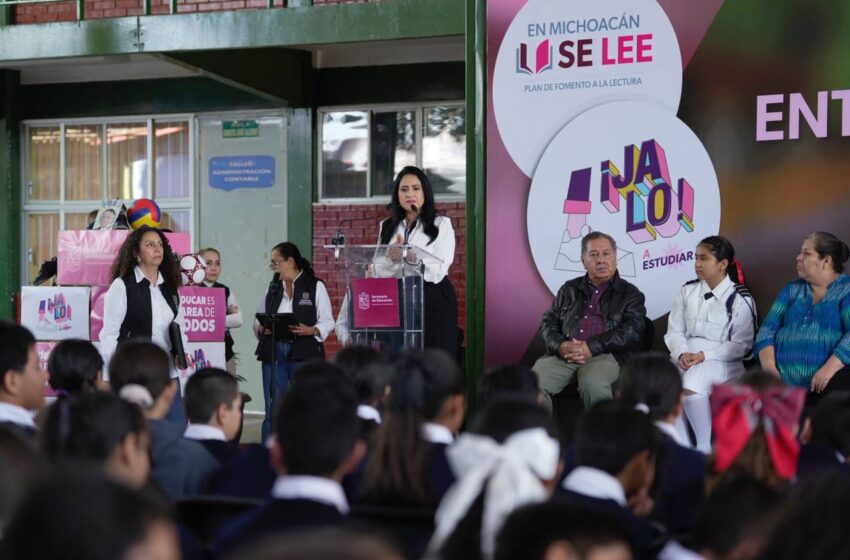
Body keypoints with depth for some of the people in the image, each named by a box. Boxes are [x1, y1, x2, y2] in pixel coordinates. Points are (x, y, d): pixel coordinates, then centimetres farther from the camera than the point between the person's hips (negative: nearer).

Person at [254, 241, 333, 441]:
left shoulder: (315, 286, 2)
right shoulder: (273, 288, 16)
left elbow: (327, 322, -1)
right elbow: (258, 318, 17)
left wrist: (311, 330, -19)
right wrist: (261, 328, -5)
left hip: (303, 352, -4)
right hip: (273, 352, 4)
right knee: (272, 411, 3)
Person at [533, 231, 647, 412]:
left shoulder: (630, 294, 15)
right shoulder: (569, 290, 26)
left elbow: (632, 331, 1)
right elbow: (548, 323, 21)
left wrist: (592, 348, -12)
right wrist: (560, 346, -3)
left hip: (604, 356, -3)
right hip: (563, 355, 3)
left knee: (593, 384, -38)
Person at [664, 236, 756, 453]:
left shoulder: (740, 299, -1)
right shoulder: (688, 291, 14)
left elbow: (741, 345, -5)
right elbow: (674, 331, 11)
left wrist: (705, 355, -16)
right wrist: (682, 353, -12)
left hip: (722, 361, -5)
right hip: (686, 357, 5)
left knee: (691, 386, -36)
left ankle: (704, 447, -25)